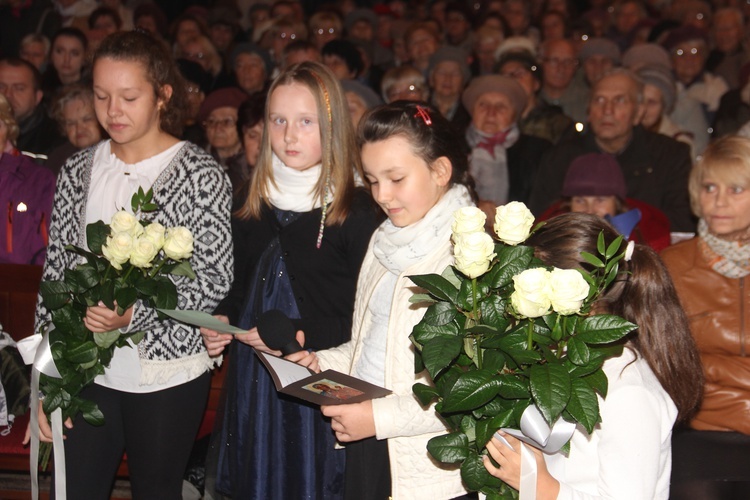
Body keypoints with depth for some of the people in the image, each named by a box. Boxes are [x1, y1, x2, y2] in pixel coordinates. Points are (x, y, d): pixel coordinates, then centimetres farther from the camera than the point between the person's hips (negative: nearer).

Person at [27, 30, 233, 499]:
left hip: (168, 372, -3)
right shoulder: (80, 171, 6)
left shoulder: (201, 173, -7)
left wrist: (136, 312, -23)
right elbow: (56, 273, 8)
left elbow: (216, 279, -9)